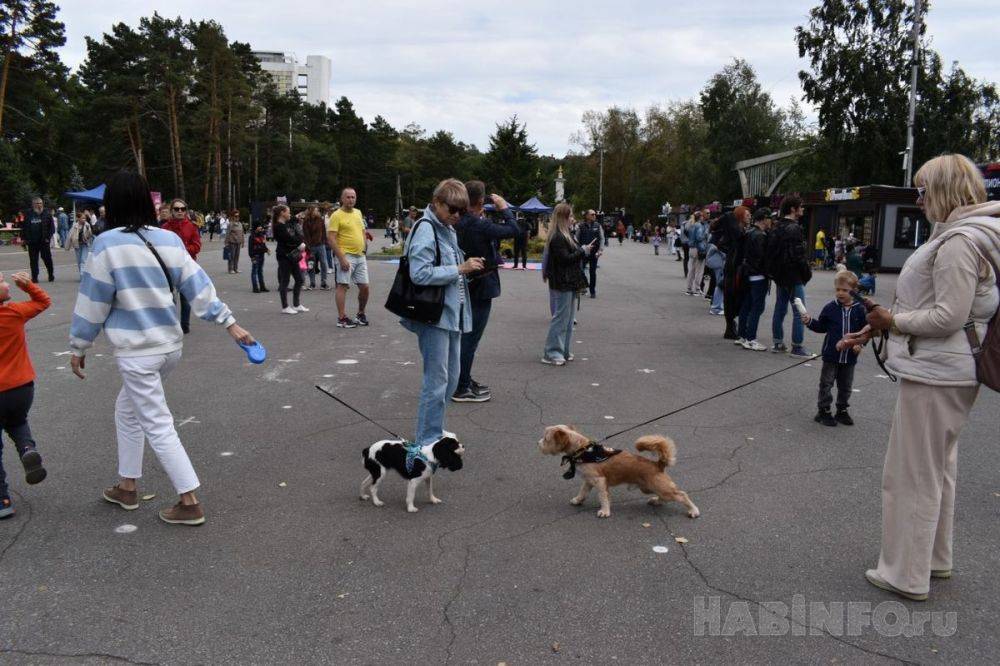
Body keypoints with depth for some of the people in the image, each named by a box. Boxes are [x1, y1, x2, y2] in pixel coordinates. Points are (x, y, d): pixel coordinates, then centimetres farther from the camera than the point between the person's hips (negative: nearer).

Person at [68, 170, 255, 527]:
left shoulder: (109, 244, -13)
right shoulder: (169, 239, 1)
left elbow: (93, 302, -8)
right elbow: (198, 286, 0)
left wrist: (78, 347, 3)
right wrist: (230, 323, 4)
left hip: (137, 352, -7)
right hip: (171, 344, 7)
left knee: (158, 427, 1)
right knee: (127, 410, 24)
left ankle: (190, 503, 4)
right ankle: (127, 487, 34)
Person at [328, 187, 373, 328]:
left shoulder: (358, 213, 13)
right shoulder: (337, 215, -9)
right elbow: (331, 238, -15)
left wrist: (364, 246, 13)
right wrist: (341, 258, -20)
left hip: (360, 256, 7)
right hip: (346, 256, -7)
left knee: (364, 286, 8)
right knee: (343, 286, -4)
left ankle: (361, 313, 26)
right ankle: (342, 318, 1)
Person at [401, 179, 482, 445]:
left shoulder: (448, 229, 14)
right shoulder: (425, 229, -14)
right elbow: (420, 274, -23)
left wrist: (467, 267, 11)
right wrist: (459, 269, -20)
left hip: (452, 313, 9)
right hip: (433, 315, -9)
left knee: (451, 376, 15)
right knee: (437, 379, -5)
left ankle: (433, 430, 29)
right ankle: (426, 441, 7)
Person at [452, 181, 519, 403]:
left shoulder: (459, 223, 2)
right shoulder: (480, 226, -23)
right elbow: (513, 230, -16)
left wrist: (481, 215, 6)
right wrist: (504, 208, -3)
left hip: (467, 287, 9)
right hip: (480, 289, -9)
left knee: (466, 337, 19)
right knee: (470, 339, -2)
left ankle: (465, 380, 31)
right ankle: (462, 389, 4)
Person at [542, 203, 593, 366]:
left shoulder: (565, 235, 15)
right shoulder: (557, 237, -16)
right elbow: (564, 259, -21)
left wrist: (586, 249, 6)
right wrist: (583, 250, -14)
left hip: (569, 283, 10)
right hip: (561, 284, -10)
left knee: (567, 318, 14)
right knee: (560, 318, -5)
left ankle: (564, 351, 21)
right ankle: (551, 353, 2)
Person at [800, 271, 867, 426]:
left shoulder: (860, 310, -3)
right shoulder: (830, 308, -3)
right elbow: (821, 327, 6)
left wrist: (860, 344, -12)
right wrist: (810, 321, -10)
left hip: (850, 357, 1)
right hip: (831, 355, -1)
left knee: (846, 386, 13)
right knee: (826, 384, 3)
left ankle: (842, 411, 28)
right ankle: (823, 411, 12)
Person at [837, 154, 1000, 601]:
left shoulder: (958, 241, -20)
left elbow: (949, 316, -25)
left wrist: (894, 320, -11)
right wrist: (883, 325, 11)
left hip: (934, 377, -11)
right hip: (952, 371, 11)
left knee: (913, 475, 0)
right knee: (937, 469, 21)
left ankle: (907, 574, 12)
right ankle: (935, 559, 36)